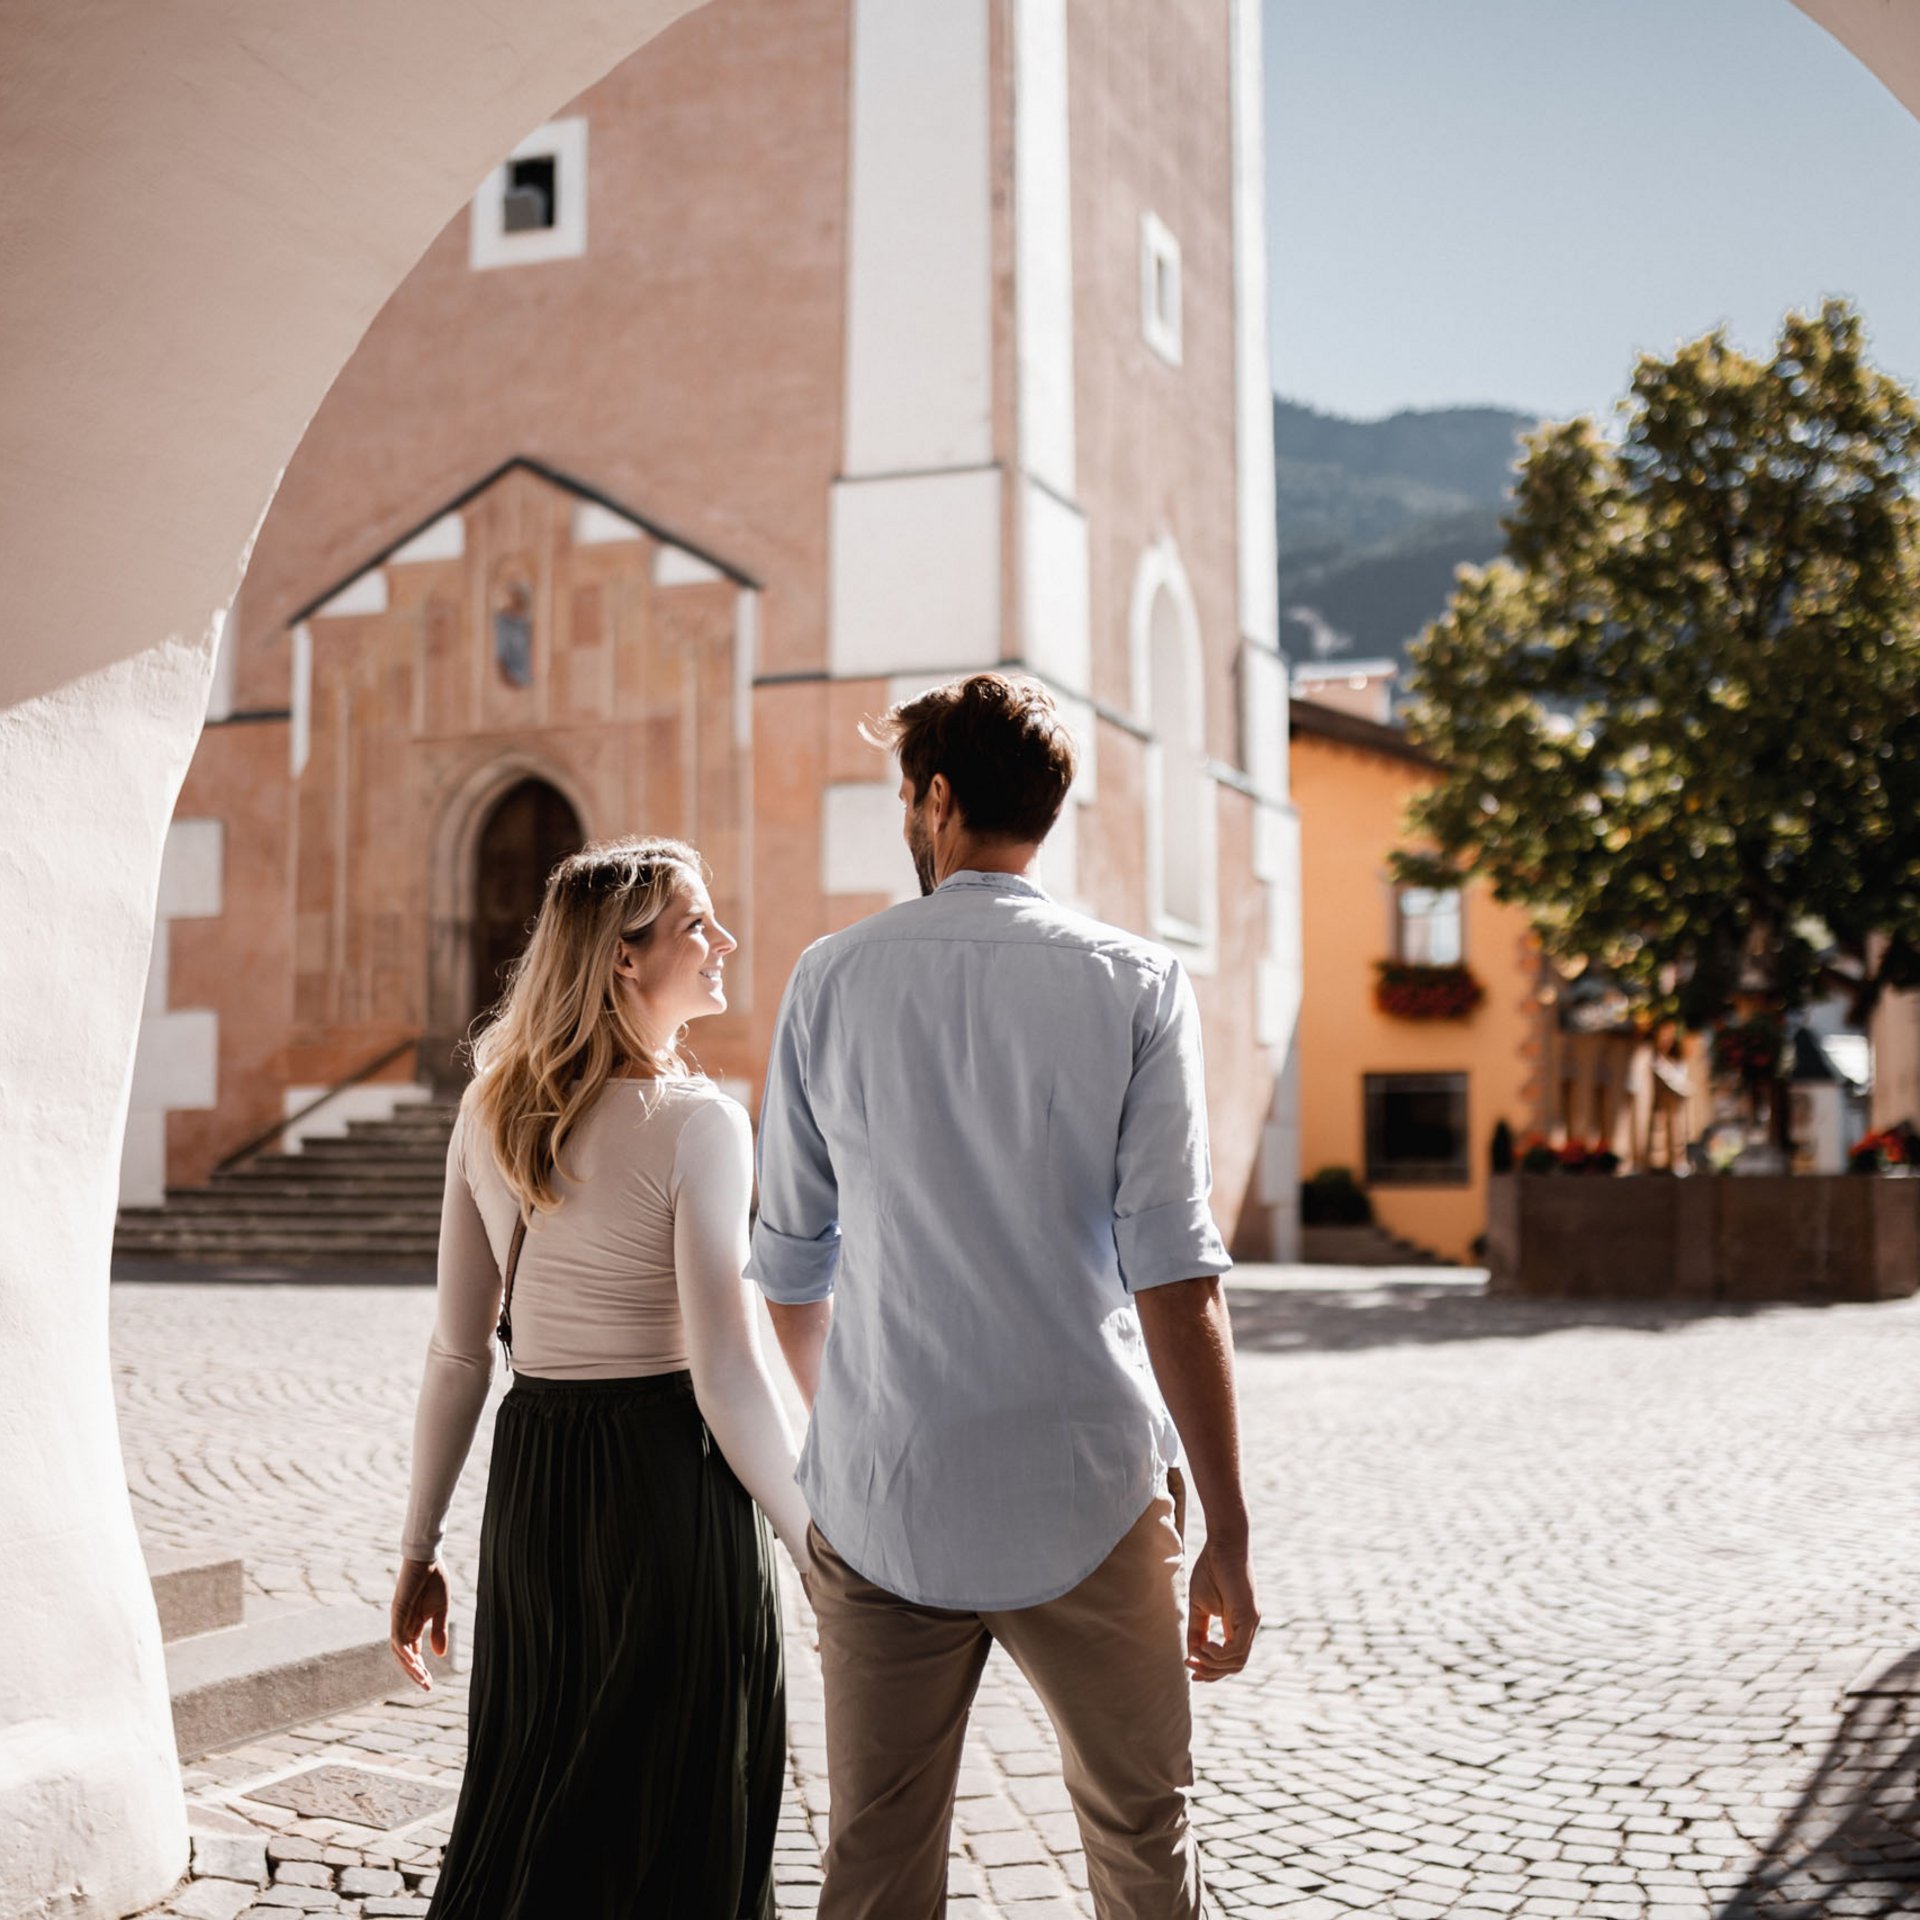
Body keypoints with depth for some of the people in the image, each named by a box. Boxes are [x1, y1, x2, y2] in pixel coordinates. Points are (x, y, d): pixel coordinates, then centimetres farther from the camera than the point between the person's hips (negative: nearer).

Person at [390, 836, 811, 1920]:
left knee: (526, 1816, 18)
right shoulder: (696, 1126, -15)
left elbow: (460, 1351, 6)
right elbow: (727, 1376, -17)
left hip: (533, 1476, 6)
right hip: (670, 1477, -6)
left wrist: (422, 1548, 13)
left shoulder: (492, 1110, 3)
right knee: (670, 1826, 9)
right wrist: (828, 1558, -9)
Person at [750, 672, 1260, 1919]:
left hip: (879, 1501, 2)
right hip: (1086, 1495, -2)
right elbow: (1174, 1271, -11)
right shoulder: (1136, 984, -4)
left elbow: (791, 1264, 9)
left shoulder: (832, 980, 2)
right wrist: (1229, 1533, -6)